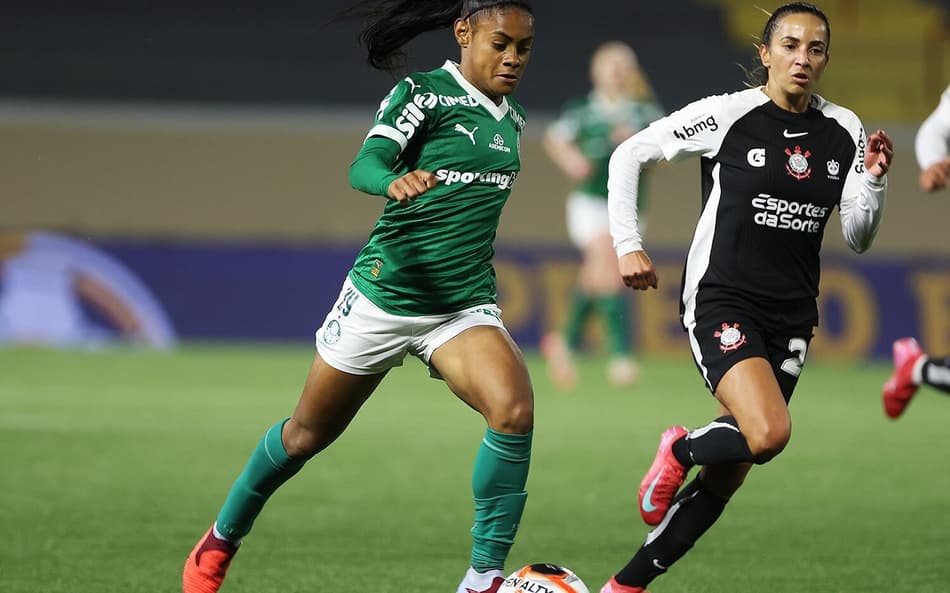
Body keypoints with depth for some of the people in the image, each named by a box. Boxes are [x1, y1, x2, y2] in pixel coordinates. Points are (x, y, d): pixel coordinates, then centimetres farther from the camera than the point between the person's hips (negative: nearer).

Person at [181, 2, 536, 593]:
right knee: (308, 434, 11)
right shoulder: (424, 93, -11)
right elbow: (364, 165, -27)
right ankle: (222, 539, 38)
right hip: (383, 295, -4)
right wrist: (393, 181, -48)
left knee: (515, 410, -25)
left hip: (464, 307, 4)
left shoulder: (511, 119, 8)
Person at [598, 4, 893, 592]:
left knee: (727, 476, 5)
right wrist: (627, 244, -6)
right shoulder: (727, 114, -8)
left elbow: (858, 238, 10)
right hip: (721, 302, -5)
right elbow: (629, 156, 0)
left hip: (791, 316, 5)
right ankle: (681, 450, 5)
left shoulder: (845, 131, 5)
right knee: (770, 434, -28)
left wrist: (873, 178, -7)